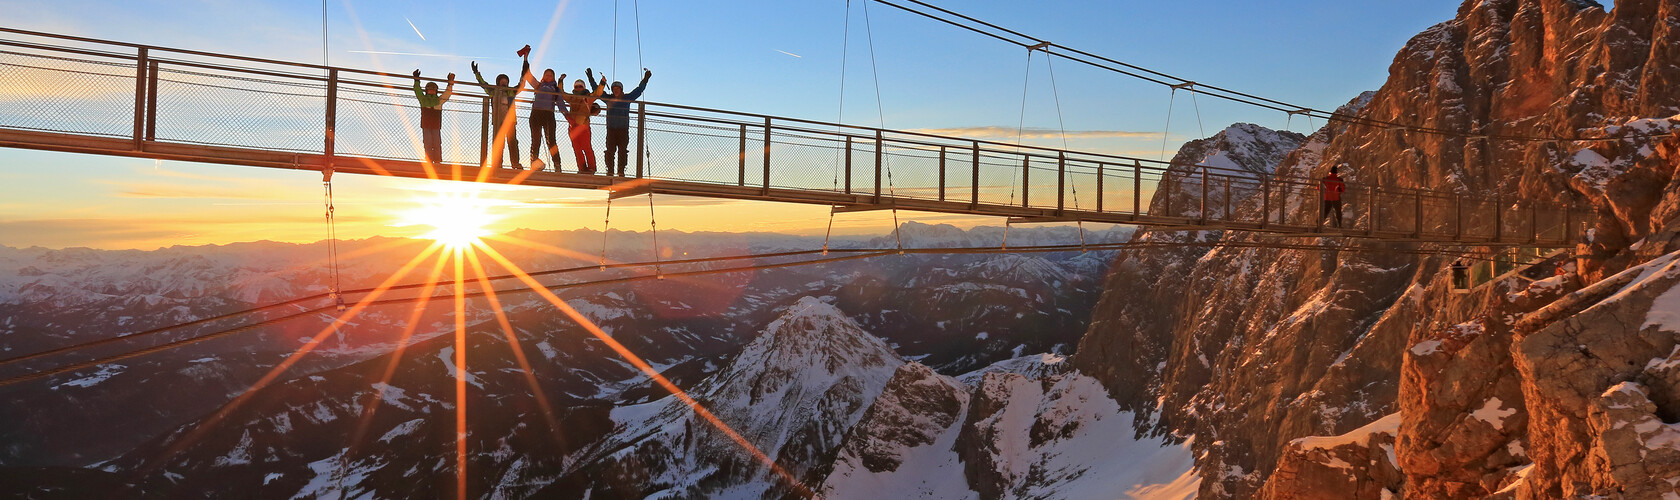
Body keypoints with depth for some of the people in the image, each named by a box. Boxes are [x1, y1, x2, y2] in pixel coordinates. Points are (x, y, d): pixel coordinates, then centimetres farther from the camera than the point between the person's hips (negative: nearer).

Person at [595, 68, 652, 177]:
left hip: (623, 128, -1)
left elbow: (638, 90, 9)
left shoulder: (627, 98, 9)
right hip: (611, 128, 1)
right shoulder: (609, 98, 11)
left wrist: (645, 79, 3)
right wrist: (591, 79, 6)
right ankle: (610, 170, 1)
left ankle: (621, 171, 0)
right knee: (610, 150, -3)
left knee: (623, 150, -3)